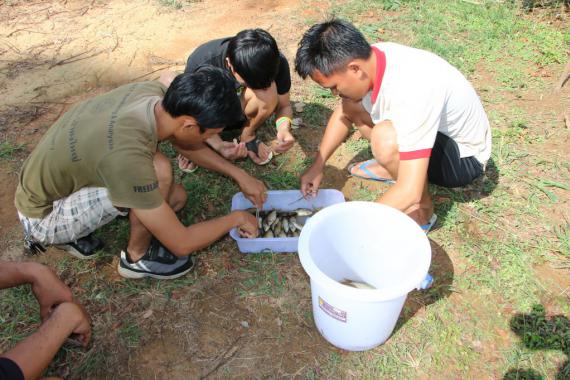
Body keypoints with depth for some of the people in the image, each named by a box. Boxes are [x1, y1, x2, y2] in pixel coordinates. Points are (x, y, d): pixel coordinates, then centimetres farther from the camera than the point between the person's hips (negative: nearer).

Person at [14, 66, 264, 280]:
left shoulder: (154, 92, -16)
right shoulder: (127, 158, -39)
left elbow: (186, 144, 6)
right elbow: (181, 244, -28)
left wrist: (238, 174, 2)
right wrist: (236, 218, -13)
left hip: (54, 181, 8)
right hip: (43, 216, -8)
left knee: (177, 197, 6)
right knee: (159, 171, -29)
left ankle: (69, 232, 15)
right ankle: (137, 257, -2)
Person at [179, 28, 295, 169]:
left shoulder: (276, 62, -29)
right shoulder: (200, 66, -36)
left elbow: (284, 105, -16)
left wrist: (284, 127, -40)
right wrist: (219, 145, -43)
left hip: (241, 102, 2)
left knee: (268, 93, -34)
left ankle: (247, 135, -5)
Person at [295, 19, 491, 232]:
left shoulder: (410, 92, -39)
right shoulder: (369, 58, -16)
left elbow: (409, 192, -40)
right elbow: (344, 112, 4)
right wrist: (318, 166, -1)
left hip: (464, 156, -7)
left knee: (385, 138, -36)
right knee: (350, 104, 0)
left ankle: (422, 210, -10)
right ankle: (394, 166, 14)